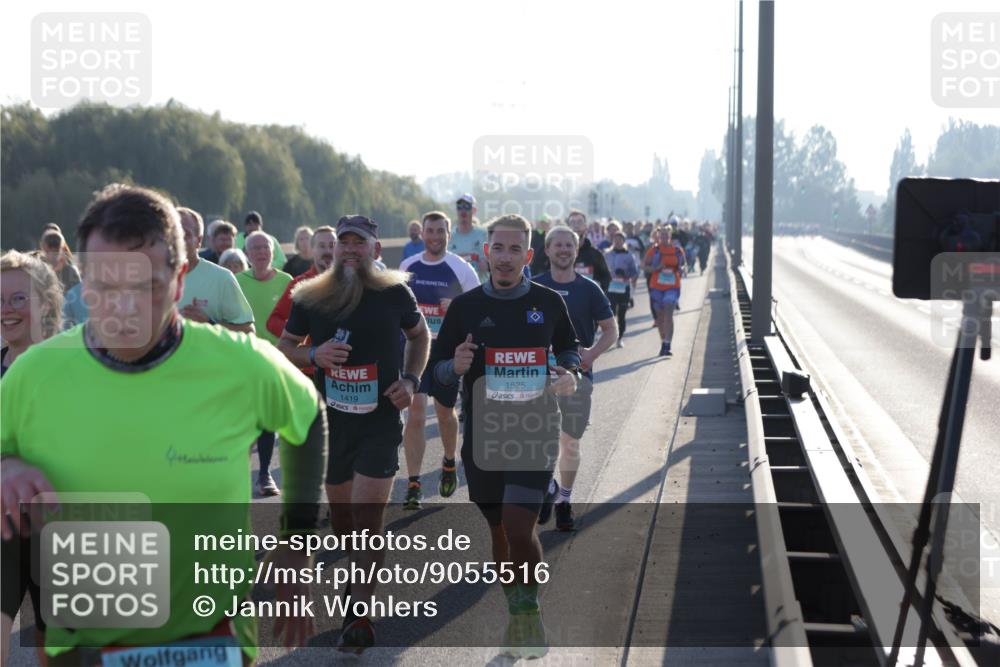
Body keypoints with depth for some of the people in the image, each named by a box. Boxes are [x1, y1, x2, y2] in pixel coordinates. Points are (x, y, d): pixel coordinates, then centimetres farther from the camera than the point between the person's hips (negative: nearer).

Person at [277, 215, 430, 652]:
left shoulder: (394, 293, -3)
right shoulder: (310, 297, 0)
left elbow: (419, 335, 13)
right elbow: (284, 346, 9)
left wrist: (411, 379, -2)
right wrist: (313, 355, -12)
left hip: (381, 422, -2)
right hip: (330, 421, 3)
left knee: (368, 518, -10)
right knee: (341, 516, 14)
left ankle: (359, 617, -6)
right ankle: (361, 569, 43)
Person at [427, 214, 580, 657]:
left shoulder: (549, 303, 2)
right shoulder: (465, 306, 1)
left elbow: (568, 347, 19)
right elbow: (436, 370, 5)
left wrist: (570, 373, -3)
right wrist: (455, 366, -18)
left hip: (535, 433, -2)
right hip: (482, 434, 2)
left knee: (519, 526, -15)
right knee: (498, 531, 11)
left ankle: (528, 610, 5)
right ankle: (515, 613, 30)